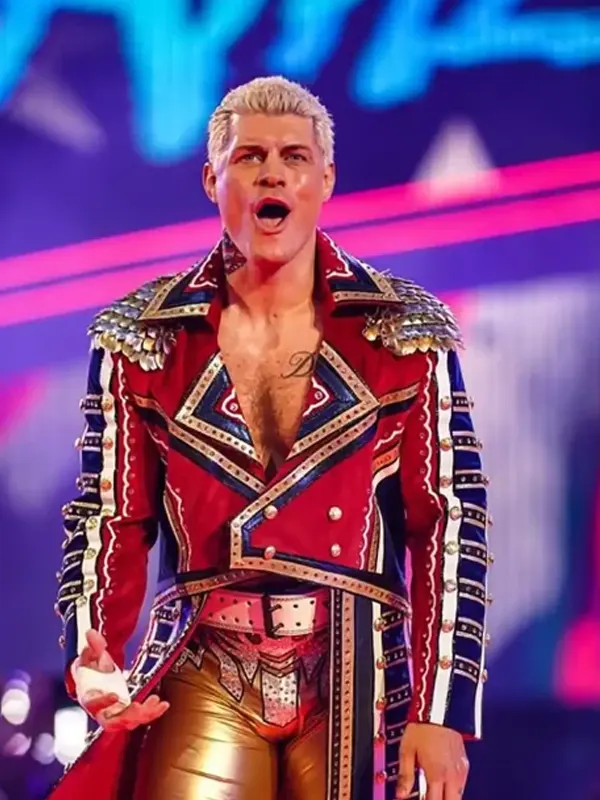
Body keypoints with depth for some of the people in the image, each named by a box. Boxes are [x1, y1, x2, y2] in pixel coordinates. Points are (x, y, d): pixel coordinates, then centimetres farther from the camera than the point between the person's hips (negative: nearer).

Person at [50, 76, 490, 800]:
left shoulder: (407, 335, 0)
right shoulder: (141, 339, 3)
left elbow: (451, 526, -2)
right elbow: (111, 519, 6)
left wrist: (442, 713, -7)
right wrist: (92, 658, -11)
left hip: (358, 686, 0)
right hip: (203, 684, 1)